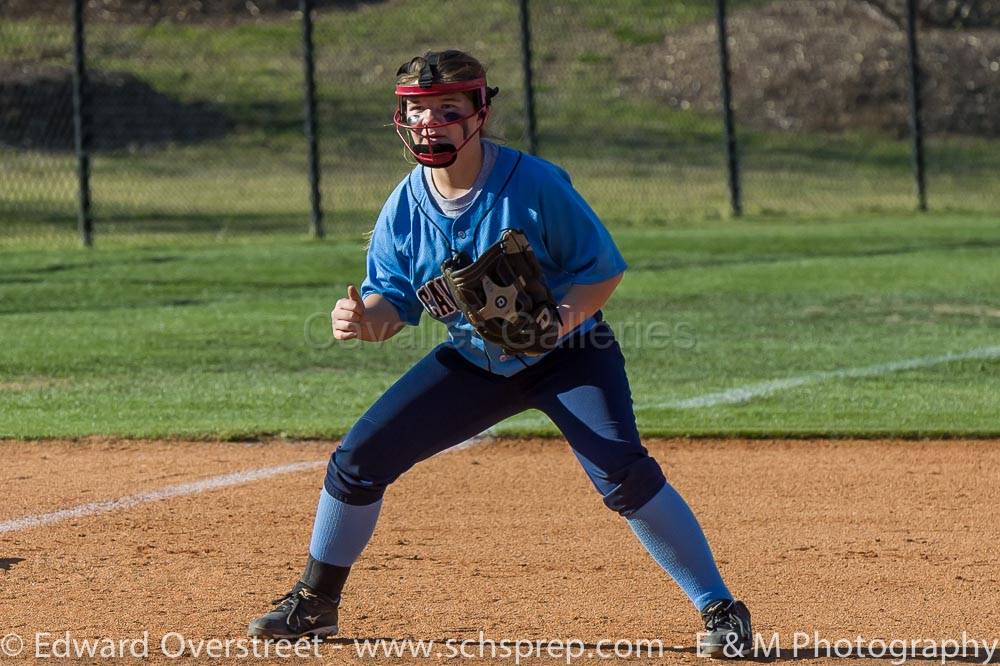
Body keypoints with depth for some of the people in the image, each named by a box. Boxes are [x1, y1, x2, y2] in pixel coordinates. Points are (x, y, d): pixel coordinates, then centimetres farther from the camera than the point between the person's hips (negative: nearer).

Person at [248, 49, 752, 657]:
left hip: (570, 356, -5)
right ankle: (316, 603, 20)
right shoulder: (404, 207, -10)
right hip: (474, 363, 5)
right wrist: (363, 319, -30)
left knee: (622, 472, -27)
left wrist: (563, 318, -36)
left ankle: (720, 608, -16)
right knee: (358, 460, -2)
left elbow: (605, 269, -17)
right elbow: (392, 304, -6)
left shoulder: (534, 185, -23)